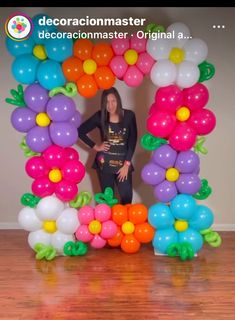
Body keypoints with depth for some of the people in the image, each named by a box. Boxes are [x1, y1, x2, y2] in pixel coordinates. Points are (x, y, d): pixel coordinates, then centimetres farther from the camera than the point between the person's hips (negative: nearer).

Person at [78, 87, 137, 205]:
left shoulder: (129, 116, -4)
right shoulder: (100, 116, -3)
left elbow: (132, 141, -3)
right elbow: (80, 131, 3)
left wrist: (126, 164, -6)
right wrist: (95, 147, 0)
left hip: (123, 162, 0)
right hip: (104, 162, 0)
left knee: (127, 196, -4)